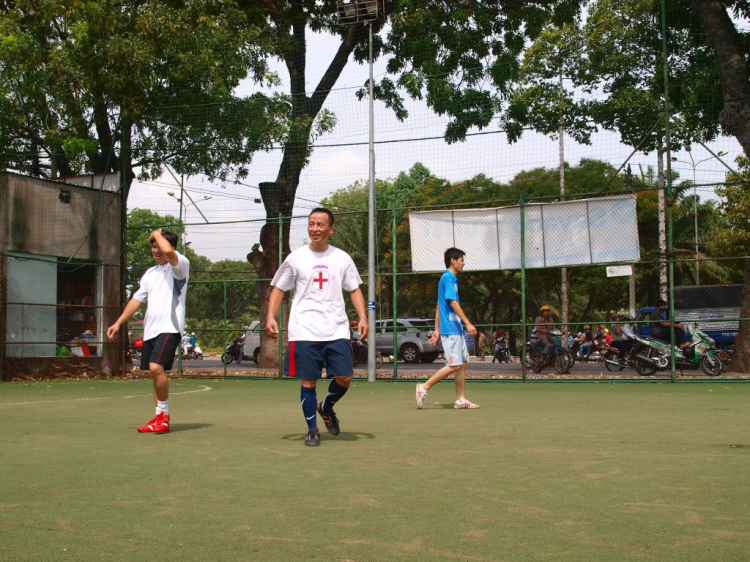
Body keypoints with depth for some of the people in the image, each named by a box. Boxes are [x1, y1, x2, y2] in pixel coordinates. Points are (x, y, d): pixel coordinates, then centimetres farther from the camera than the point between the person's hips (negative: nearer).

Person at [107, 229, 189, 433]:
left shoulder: (180, 265, -4)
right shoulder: (150, 273, 19)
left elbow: (168, 251, -27)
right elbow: (137, 299, 24)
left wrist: (157, 234, -8)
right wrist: (118, 323, 18)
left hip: (170, 328, -8)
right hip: (150, 330, 8)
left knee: (156, 367, -21)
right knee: (155, 372, 8)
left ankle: (164, 415, -9)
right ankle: (160, 417, 15)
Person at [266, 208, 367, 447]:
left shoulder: (342, 258, 8)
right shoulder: (295, 258, 4)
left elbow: (354, 290, 12)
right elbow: (279, 288, 9)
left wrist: (362, 318, -1)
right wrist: (271, 316, -4)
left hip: (336, 330, 1)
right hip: (304, 331, -1)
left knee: (344, 378, -4)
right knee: (308, 381, 0)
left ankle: (326, 407, 27)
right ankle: (312, 430, 16)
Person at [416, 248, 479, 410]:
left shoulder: (451, 279, 19)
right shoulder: (448, 278, -10)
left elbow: (439, 306, 20)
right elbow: (453, 302, -20)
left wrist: (437, 330, 20)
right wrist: (468, 323, -22)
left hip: (456, 329, 10)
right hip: (450, 329, -10)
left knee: (463, 363, 9)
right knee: (454, 365, -10)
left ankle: (460, 400, 12)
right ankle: (424, 387, -4)